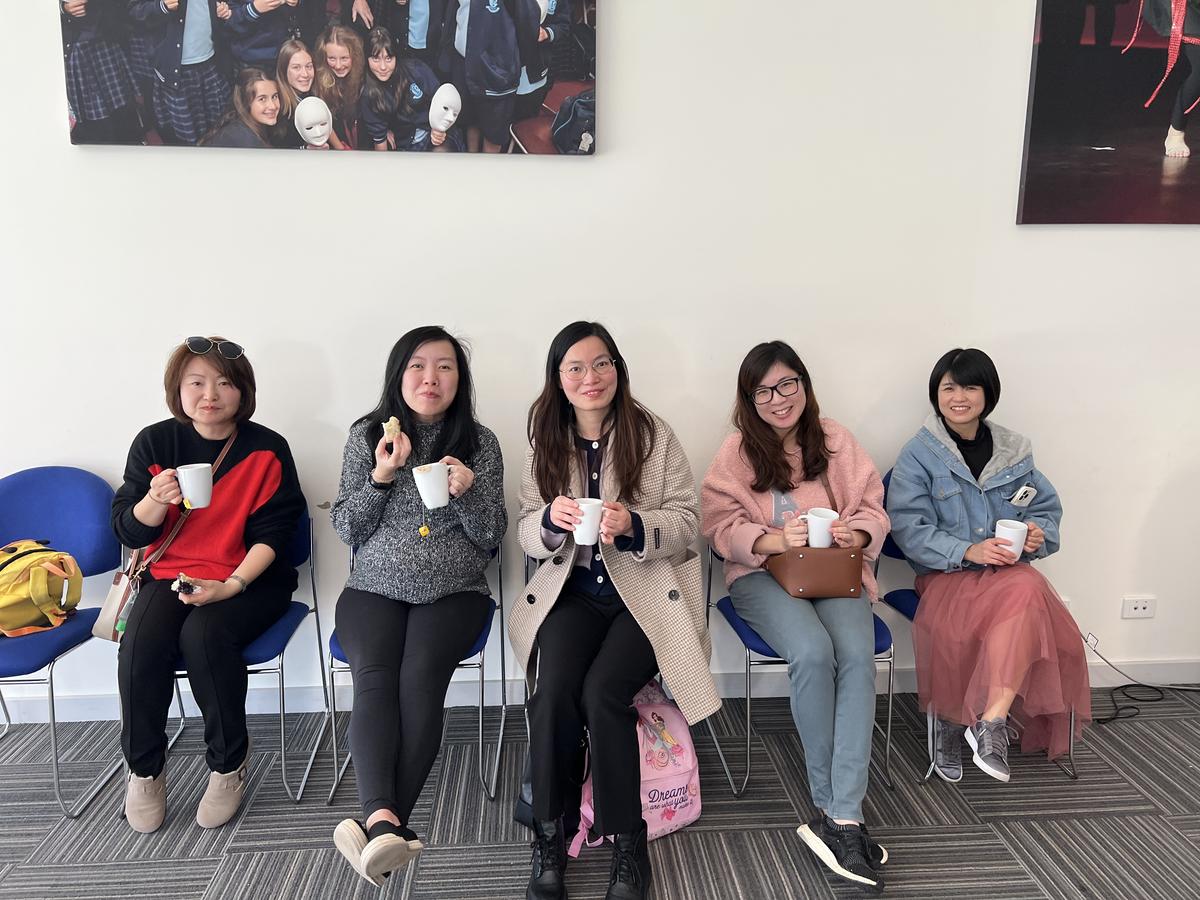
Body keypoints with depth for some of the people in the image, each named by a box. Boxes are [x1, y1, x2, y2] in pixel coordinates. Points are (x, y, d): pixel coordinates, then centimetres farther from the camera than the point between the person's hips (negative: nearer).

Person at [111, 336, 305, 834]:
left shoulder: (266, 450, -6)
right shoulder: (154, 443, 1)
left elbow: (272, 532, -8)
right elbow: (129, 531, 2)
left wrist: (229, 586, -22)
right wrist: (156, 500, -20)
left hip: (249, 577, -2)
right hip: (170, 573, 3)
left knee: (204, 633, -31)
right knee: (140, 642, -25)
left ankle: (229, 763, -8)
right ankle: (143, 769, 1)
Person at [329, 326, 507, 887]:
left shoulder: (480, 442, 4)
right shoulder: (366, 435, 6)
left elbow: (490, 538, 2)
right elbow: (346, 530, 4)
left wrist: (466, 492, -18)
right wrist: (381, 476, -12)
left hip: (453, 593, -1)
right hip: (374, 589, 1)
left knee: (420, 676, -28)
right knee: (373, 677, -27)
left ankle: (380, 822, -25)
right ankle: (386, 822, -37)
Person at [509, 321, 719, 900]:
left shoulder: (654, 435, -2)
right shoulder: (545, 443, 6)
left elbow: (687, 522, -4)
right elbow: (528, 537, 6)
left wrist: (633, 525, -24)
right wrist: (551, 520, -18)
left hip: (646, 592, -2)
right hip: (573, 591, 2)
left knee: (601, 692, -25)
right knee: (554, 692, -24)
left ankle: (627, 842, -4)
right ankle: (548, 838, -3)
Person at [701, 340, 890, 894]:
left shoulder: (836, 441, 8)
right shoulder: (737, 452, 1)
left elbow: (872, 508, 7)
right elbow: (721, 526, -5)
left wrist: (856, 533, -17)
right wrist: (778, 540, -22)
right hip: (761, 574, -2)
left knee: (856, 655, -29)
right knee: (812, 651, -31)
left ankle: (841, 820, -27)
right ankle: (835, 809, -13)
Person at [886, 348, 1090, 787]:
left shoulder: (1015, 451, 11)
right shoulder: (919, 455, -1)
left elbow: (1047, 508, 15)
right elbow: (909, 528, -9)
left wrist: (1038, 534, -9)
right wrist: (968, 551, -21)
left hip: (1010, 570, 3)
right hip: (948, 574, -3)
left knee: (1027, 591, -34)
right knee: (1026, 594, -34)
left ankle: (990, 719, -27)